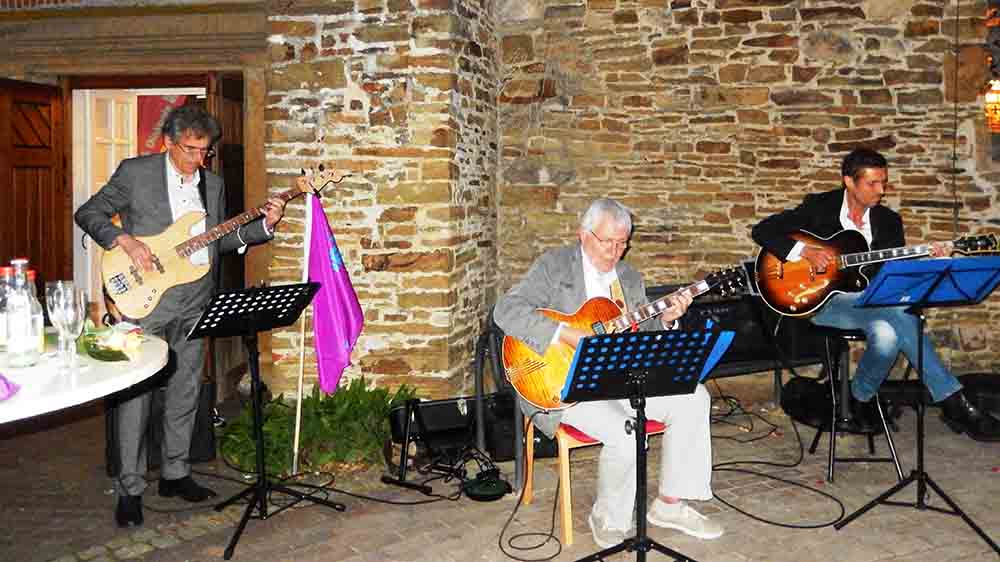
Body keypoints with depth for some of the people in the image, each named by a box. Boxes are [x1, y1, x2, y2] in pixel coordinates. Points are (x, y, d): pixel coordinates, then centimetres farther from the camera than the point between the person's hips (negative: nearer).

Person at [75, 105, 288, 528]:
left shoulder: (213, 184, 12)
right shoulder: (135, 172, -3)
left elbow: (220, 240, 16)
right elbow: (88, 213, -2)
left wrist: (264, 225, 1)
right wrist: (126, 241, -18)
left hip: (195, 301, 5)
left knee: (184, 392, 12)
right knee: (135, 394, -3)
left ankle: (175, 474, 25)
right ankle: (130, 490, 5)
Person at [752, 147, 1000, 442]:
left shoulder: (889, 220, 11)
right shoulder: (818, 206, -1)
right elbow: (762, 230, -6)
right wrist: (805, 251, -18)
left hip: (870, 302, 5)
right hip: (823, 300, -4)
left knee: (886, 335, -34)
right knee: (899, 313, -30)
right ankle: (954, 402, -19)